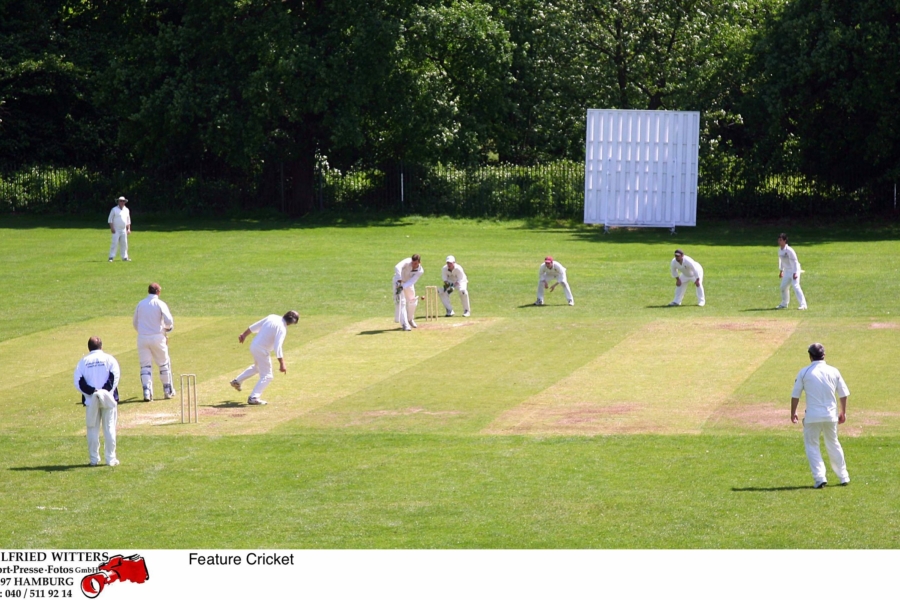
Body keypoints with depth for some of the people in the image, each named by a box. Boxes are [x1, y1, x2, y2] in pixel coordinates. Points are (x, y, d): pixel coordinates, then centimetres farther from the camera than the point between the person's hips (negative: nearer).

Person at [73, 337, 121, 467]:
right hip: (108, 399, -1)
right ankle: (111, 459, 4)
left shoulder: (83, 362, 6)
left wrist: (92, 391, -10)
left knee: (93, 429, 9)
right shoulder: (108, 359, 2)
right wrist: (105, 390, -13)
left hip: (91, 401, 1)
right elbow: (114, 376, -12)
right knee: (109, 428, 5)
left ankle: (94, 459, 10)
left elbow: (78, 382, -4)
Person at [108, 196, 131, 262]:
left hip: (123, 230, 5)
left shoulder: (126, 210, 13)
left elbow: (128, 220, 19)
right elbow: (110, 219, -4)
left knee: (124, 243, 6)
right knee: (115, 243, -12)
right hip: (116, 230, -5)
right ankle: (111, 257, -12)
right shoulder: (114, 209, -3)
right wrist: (112, 228, -13)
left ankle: (124, 257, 12)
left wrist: (128, 229, 12)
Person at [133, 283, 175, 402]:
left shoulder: (140, 304, 8)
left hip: (142, 338, 3)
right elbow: (169, 321, -14)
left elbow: (135, 322, 15)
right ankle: (168, 391, 19)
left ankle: (147, 392, -7)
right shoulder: (160, 304, -5)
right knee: (164, 364, 12)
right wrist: (168, 327, 7)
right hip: (157, 337, -3)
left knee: (145, 365, 4)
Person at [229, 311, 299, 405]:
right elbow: (277, 347, -27)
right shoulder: (282, 328, -20)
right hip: (262, 350, -8)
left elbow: (255, 326, 10)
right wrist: (282, 364, -27)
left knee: (257, 367, 35)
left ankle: (237, 381, 40)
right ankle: (254, 397, -11)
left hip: (253, 346, 8)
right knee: (267, 376, -1)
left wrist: (244, 334, 22)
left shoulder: (272, 317, 2)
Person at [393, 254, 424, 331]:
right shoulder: (407, 262, -33)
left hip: (409, 283, 5)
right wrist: (399, 281, -59)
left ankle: (410, 319, 39)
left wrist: (402, 287, -45)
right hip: (399, 281, -5)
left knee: (412, 301, 13)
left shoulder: (420, 271, -22)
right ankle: (405, 324, -18)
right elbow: (397, 267, -52)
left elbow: (411, 281, -30)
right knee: (401, 301, -16)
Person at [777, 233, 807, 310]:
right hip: (786, 271, 9)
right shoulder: (780, 250, 4)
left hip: (794, 270, -9)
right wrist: (781, 271, 22)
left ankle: (803, 304, -21)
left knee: (795, 286, -19)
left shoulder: (789, 250, -22)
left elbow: (794, 261, -22)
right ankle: (784, 304, 31)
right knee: (783, 287, 14)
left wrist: (795, 273, -26)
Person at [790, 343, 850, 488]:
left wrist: (793, 412, 12)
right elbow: (843, 394, 7)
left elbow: (795, 395, -1)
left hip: (812, 416, -3)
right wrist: (843, 412, 20)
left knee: (812, 446, 6)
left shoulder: (804, 372, -4)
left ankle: (820, 478, -7)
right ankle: (843, 477, 24)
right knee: (833, 445, 18)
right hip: (831, 415, 3)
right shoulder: (833, 371, 2)